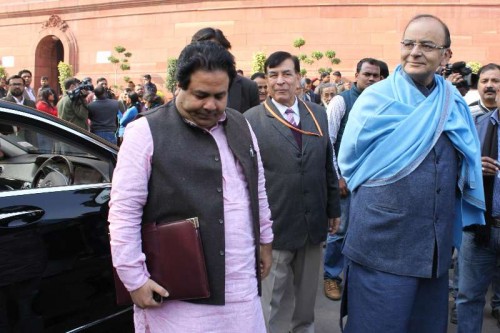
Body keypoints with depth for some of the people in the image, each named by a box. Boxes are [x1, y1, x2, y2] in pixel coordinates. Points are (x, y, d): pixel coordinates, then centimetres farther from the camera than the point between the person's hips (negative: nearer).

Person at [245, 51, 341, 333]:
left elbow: (328, 165, 10)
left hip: (314, 224, 4)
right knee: (270, 300, 9)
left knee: (308, 294, 20)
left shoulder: (318, 114, 5)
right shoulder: (252, 120, -8)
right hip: (274, 225, -4)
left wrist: (334, 208, 12)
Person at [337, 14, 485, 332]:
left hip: (436, 245, 5)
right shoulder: (376, 98, -7)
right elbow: (349, 161, -1)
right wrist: (385, 193, 4)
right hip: (384, 242, -4)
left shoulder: (455, 104, 5)